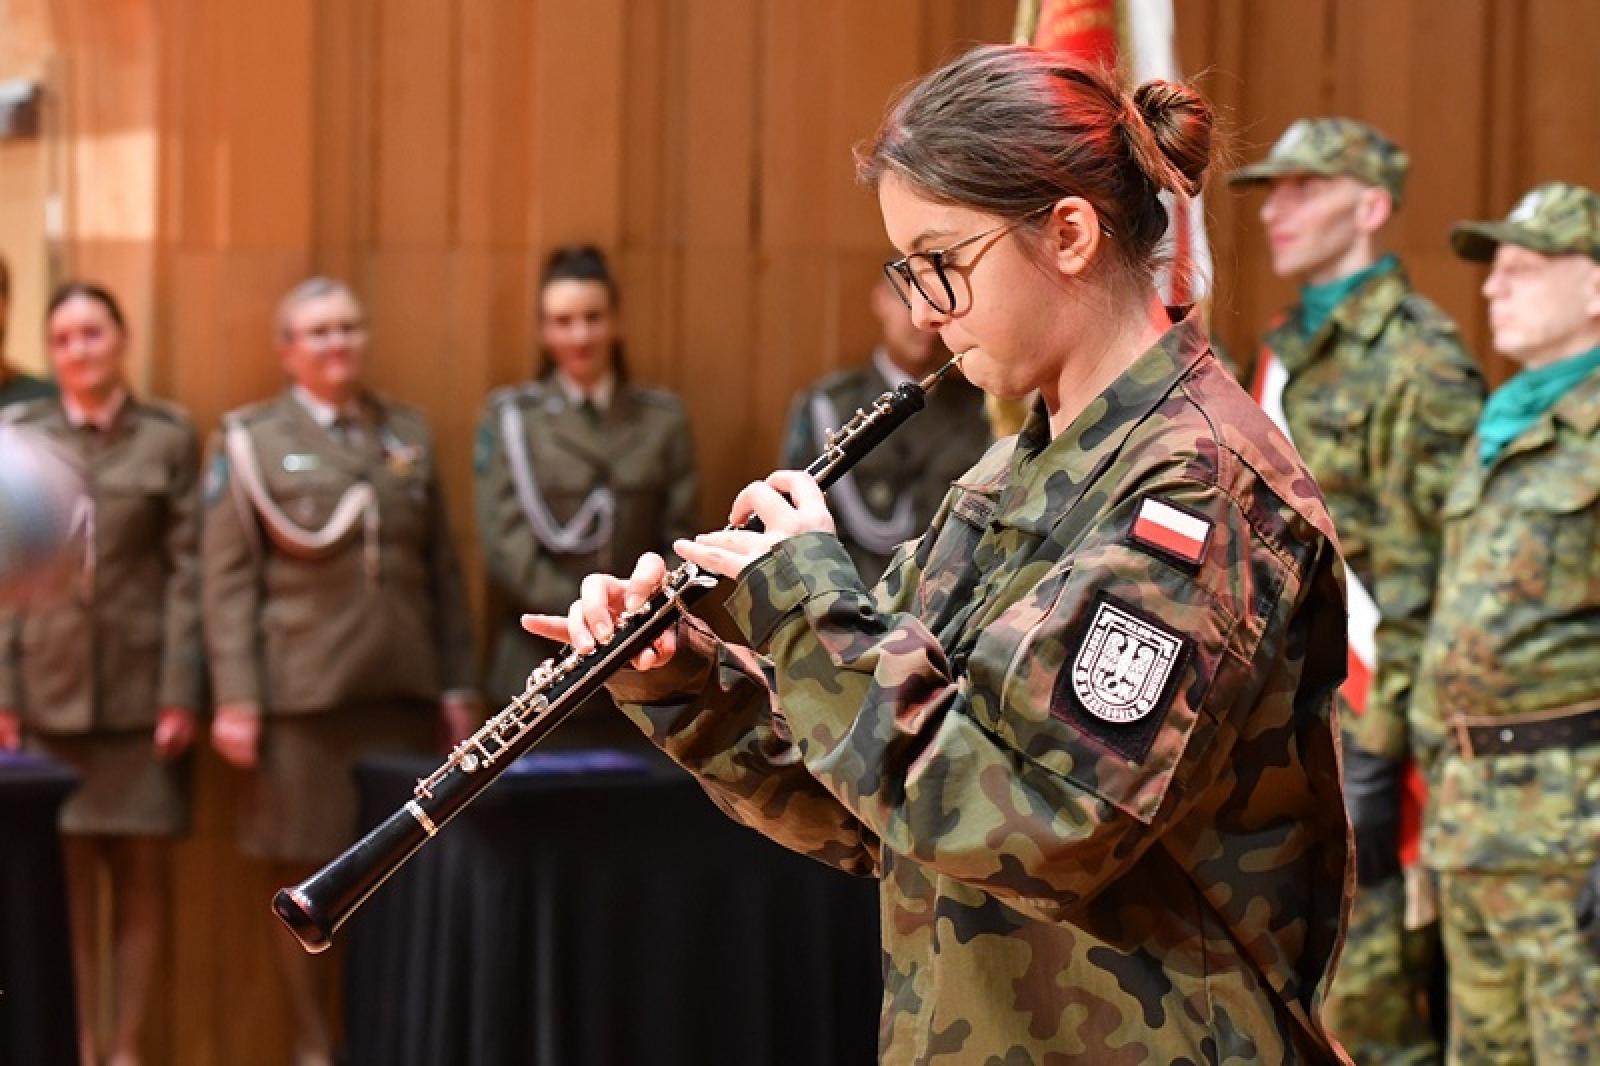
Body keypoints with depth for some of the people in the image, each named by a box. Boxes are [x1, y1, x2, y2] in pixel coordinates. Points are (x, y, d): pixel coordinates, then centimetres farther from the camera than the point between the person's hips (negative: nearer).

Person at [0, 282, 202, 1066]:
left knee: (141, 877, 3)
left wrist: (181, 691, -8)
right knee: (65, 878, 2)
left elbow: (187, 569, -1)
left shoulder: (170, 436, 4)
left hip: (141, 686, -1)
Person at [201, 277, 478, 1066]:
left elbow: (442, 567, 14)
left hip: (404, 689, 3)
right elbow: (229, 579, -2)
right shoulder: (248, 440, 3)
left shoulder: (409, 433, 13)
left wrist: (458, 683, 10)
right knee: (304, 873, 2)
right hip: (302, 694, -3)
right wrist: (235, 699, -9)